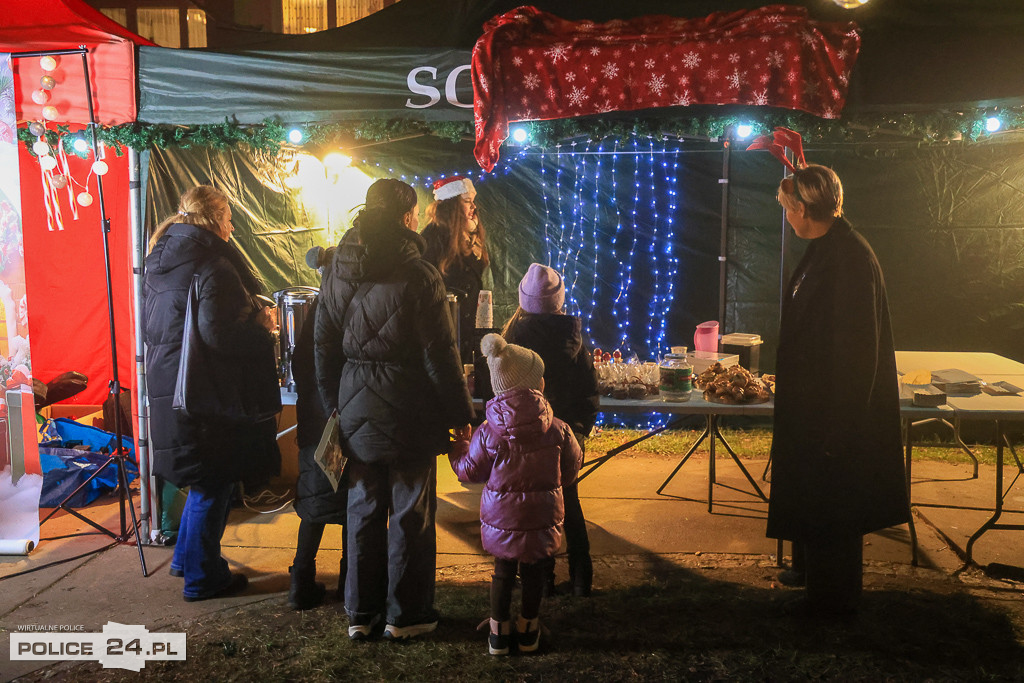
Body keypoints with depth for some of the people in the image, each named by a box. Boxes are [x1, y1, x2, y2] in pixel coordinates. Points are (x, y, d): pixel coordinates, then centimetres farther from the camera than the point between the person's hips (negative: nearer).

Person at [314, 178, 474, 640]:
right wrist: (460, 413, -4)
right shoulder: (418, 276, -15)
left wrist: (334, 405, 20)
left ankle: (360, 613, 26)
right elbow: (441, 355, -13)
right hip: (409, 412, -5)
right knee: (410, 514, 8)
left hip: (356, 410, 6)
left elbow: (323, 346, 11)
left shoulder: (336, 272, 4)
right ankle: (406, 615, 20)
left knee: (363, 509, 15)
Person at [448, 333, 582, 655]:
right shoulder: (557, 429, -12)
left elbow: (470, 471, -4)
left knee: (503, 573, 18)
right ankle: (528, 632, 31)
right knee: (534, 574, 18)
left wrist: (457, 450, 16)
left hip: (501, 520, 0)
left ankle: (499, 633, 27)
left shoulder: (487, 433, -15)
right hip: (543, 518, 0)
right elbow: (571, 466, 2)